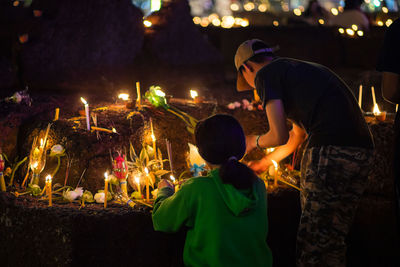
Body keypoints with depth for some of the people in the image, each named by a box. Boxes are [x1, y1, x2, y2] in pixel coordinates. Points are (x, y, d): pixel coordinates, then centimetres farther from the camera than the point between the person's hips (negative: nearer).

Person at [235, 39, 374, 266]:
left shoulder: (265, 74, 3)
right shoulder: (301, 70, 31)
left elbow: (280, 136, -6)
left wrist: (255, 142, 17)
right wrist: (266, 161, 57)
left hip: (330, 151, -9)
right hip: (362, 150, 9)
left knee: (312, 242, 0)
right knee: (334, 238, 18)